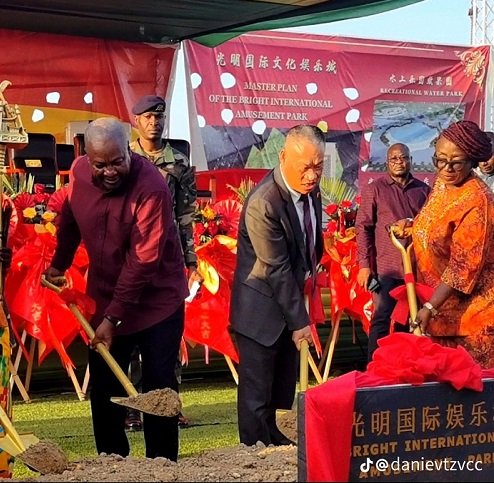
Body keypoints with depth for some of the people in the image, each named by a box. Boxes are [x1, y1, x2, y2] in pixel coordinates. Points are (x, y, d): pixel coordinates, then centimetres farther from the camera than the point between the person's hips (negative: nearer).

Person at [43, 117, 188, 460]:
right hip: (106, 297, 5)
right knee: (103, 387, 8)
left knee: (159, 388, 0)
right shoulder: (79, 173, -7)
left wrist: (114, 317, -26)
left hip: (157, 300, -5)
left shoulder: (151, 188, -25)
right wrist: (59, 264, 21)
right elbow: (70, 220, 14)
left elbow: (143, 261, -26)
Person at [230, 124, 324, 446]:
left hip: (289, 295, 8)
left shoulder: (310, 188, -4)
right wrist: (299, 321, -20)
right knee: (257, 386, 1)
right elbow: (277, 269, -24)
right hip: (261, 306, -8)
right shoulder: (264, 203, -28)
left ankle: (272, 435, 35)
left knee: (284, 379, 19)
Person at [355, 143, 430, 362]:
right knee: (382, 319, -3)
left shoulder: (423, 190, 8)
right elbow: (363, 227, -2)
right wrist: (364, 265, -8)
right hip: (387, 266, -3)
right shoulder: (374, 189, 0)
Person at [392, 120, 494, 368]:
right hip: (441, 297, 8)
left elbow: (463, 266, -25)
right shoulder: (442, 182, 2)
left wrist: (430, 307, -25)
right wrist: (411, 226, 2)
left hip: (469, 302, -8)